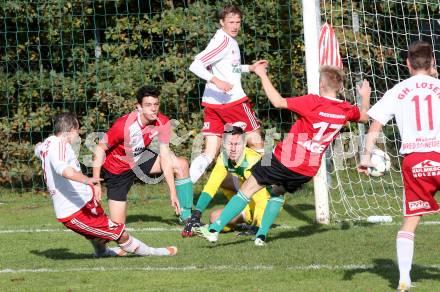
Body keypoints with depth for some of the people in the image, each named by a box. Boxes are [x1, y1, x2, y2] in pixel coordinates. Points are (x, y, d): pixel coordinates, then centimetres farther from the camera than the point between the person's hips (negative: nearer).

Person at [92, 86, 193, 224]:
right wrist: (96, 183, -26)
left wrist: (173, 192, -14)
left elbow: (165, 157, -13)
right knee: (117, 225, -7)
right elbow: (100, 149, -23)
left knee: (181, 165, -8)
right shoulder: (124, 126, -35)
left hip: (140, 158, 5)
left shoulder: (162, 123, -19)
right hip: (117, 170, -5)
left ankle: (187, 218, 2)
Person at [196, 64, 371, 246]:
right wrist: (365, 98, 42)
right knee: (278, 193, 30)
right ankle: (261, 236, 20)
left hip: (284, 161, -5)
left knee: (248, 189, 4)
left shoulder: (313, 102, -16)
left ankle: (215, 230, 1)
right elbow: (363, 117, 23)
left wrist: (262, 75, -9)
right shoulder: (346, 110, 0)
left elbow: (278, 102, -17)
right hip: (309, 170, 5)